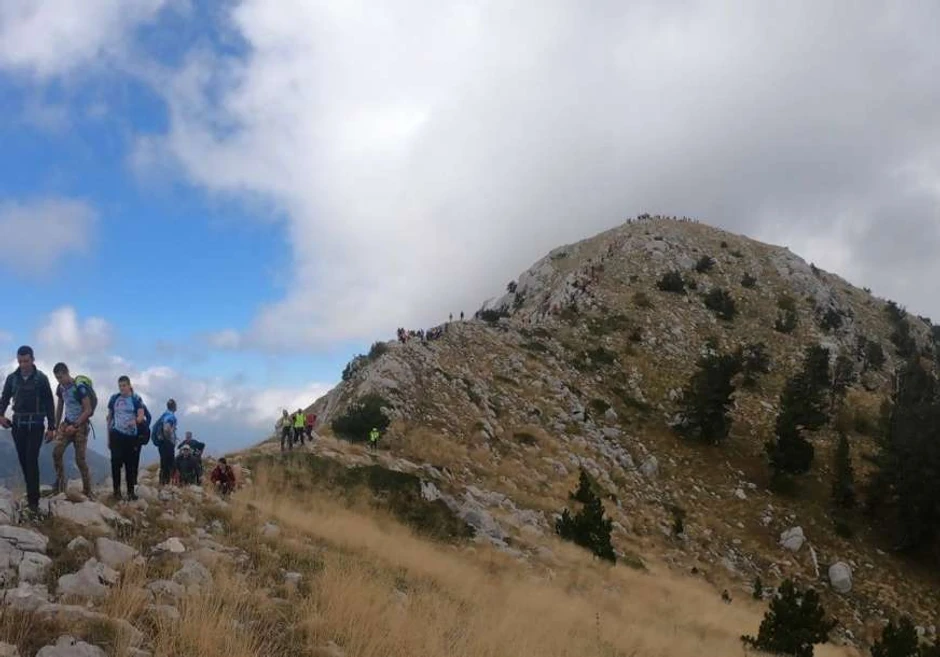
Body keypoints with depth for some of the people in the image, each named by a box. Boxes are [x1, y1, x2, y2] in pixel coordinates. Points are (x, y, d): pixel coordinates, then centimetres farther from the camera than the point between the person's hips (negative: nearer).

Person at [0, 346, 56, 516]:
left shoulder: (41, 378, -4)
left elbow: (49, 403, -1)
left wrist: (51, 427, -3)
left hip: (35, 425, -4)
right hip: (18, 424, 4)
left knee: (32, 460, -10)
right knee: (23, 461, 6)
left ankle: (33, 501, -11)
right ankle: (32, 492, 19)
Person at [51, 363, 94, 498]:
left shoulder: (80, 387, -18)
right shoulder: (60, 388, 2)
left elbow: (88, 410, -18)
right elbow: (59, 407, 15)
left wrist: (75, 426, -20)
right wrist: (56, 426, 14)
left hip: (80, 426, -6)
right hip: (66, 423, 6)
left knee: (80, 459, -5)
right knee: (56, 452, -10)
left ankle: (87, 491, 5)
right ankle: (60, 482, 5)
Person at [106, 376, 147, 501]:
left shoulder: (136, 399, 1)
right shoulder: (114, 398, 8)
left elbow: (141, 415, -8)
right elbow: (109, 417, 14)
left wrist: (135, 421, -31)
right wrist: (108, 437, 11)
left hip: (131, 435, -1)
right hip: (116, 434, 1)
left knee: (131, 463, 2)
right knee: (116, 462, -8)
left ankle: (131, 491, 10)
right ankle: (117, 490, -2)